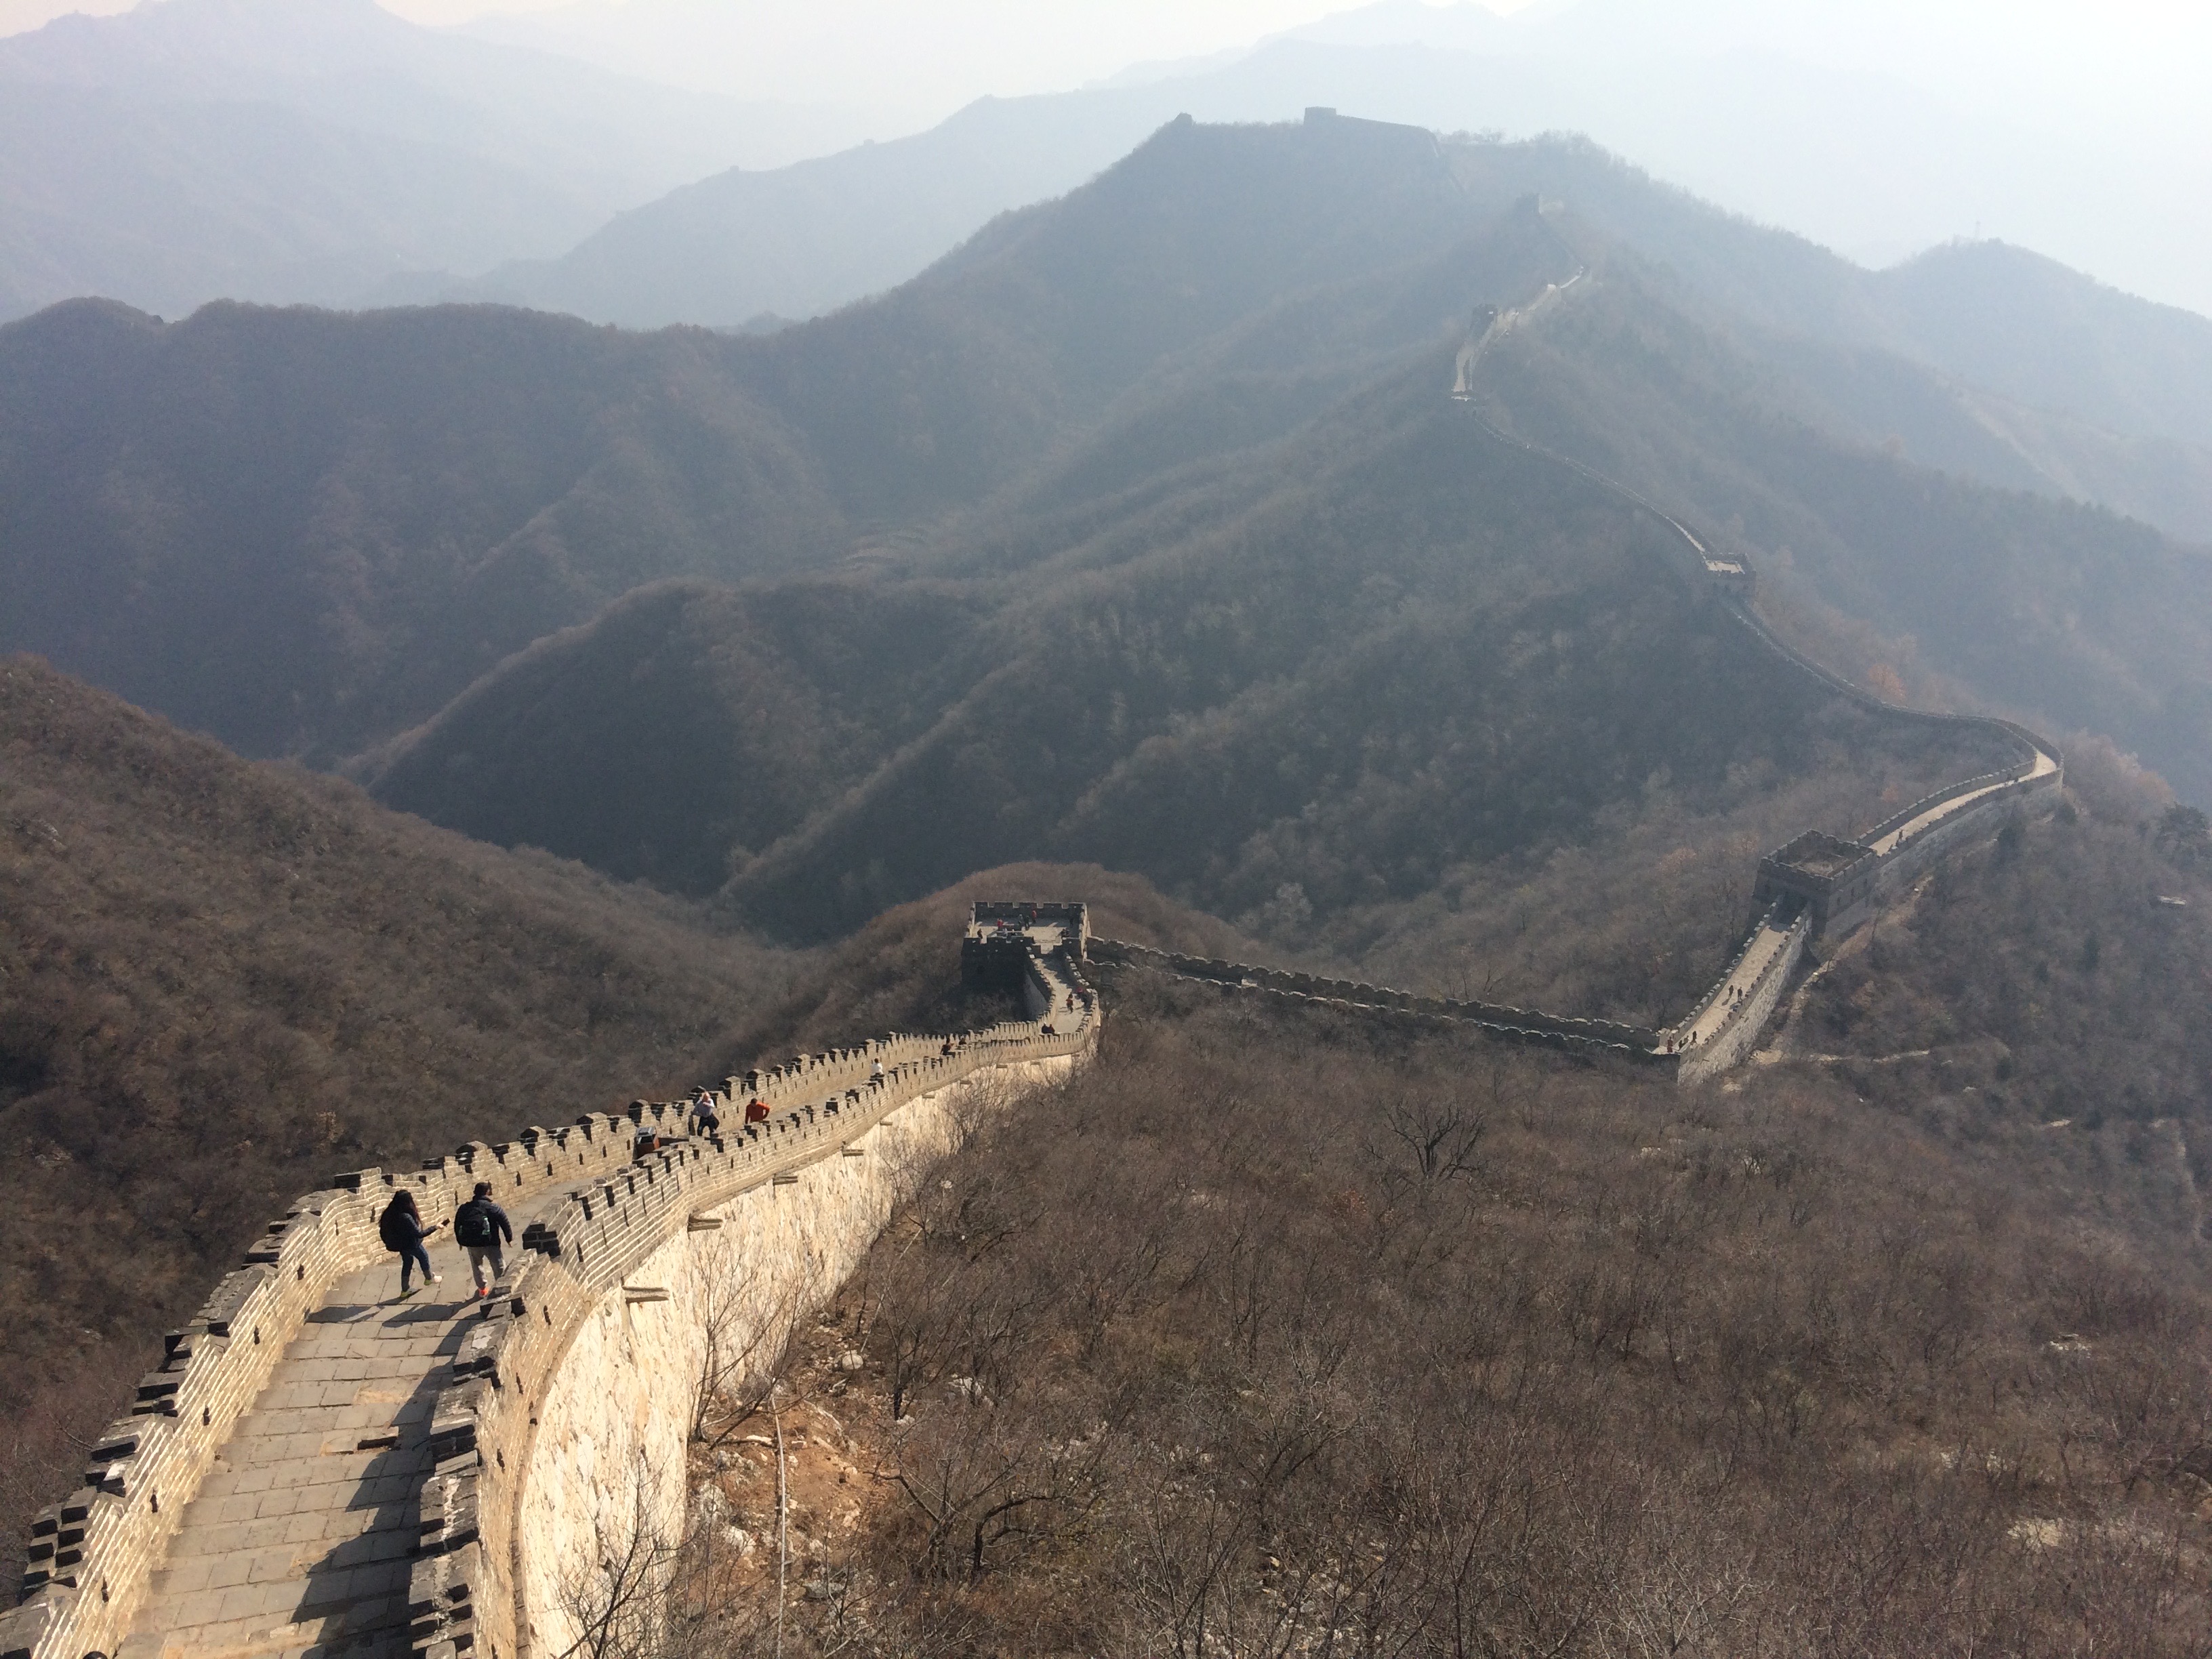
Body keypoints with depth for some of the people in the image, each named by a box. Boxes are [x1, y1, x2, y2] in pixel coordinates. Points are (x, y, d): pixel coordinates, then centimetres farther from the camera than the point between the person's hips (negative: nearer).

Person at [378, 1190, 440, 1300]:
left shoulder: (391, 1213, -12)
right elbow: (419, 1234, -33)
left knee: (407, 1262, 24)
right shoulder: (406, 1217, -37)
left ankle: (405, 1289, 32)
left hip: (400, 1244, 7)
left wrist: (416, 1217, 18)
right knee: (424, 1256, 21)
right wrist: (435, 1228, -22)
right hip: (411, 1244, -7)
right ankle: (429, 1278, 44)